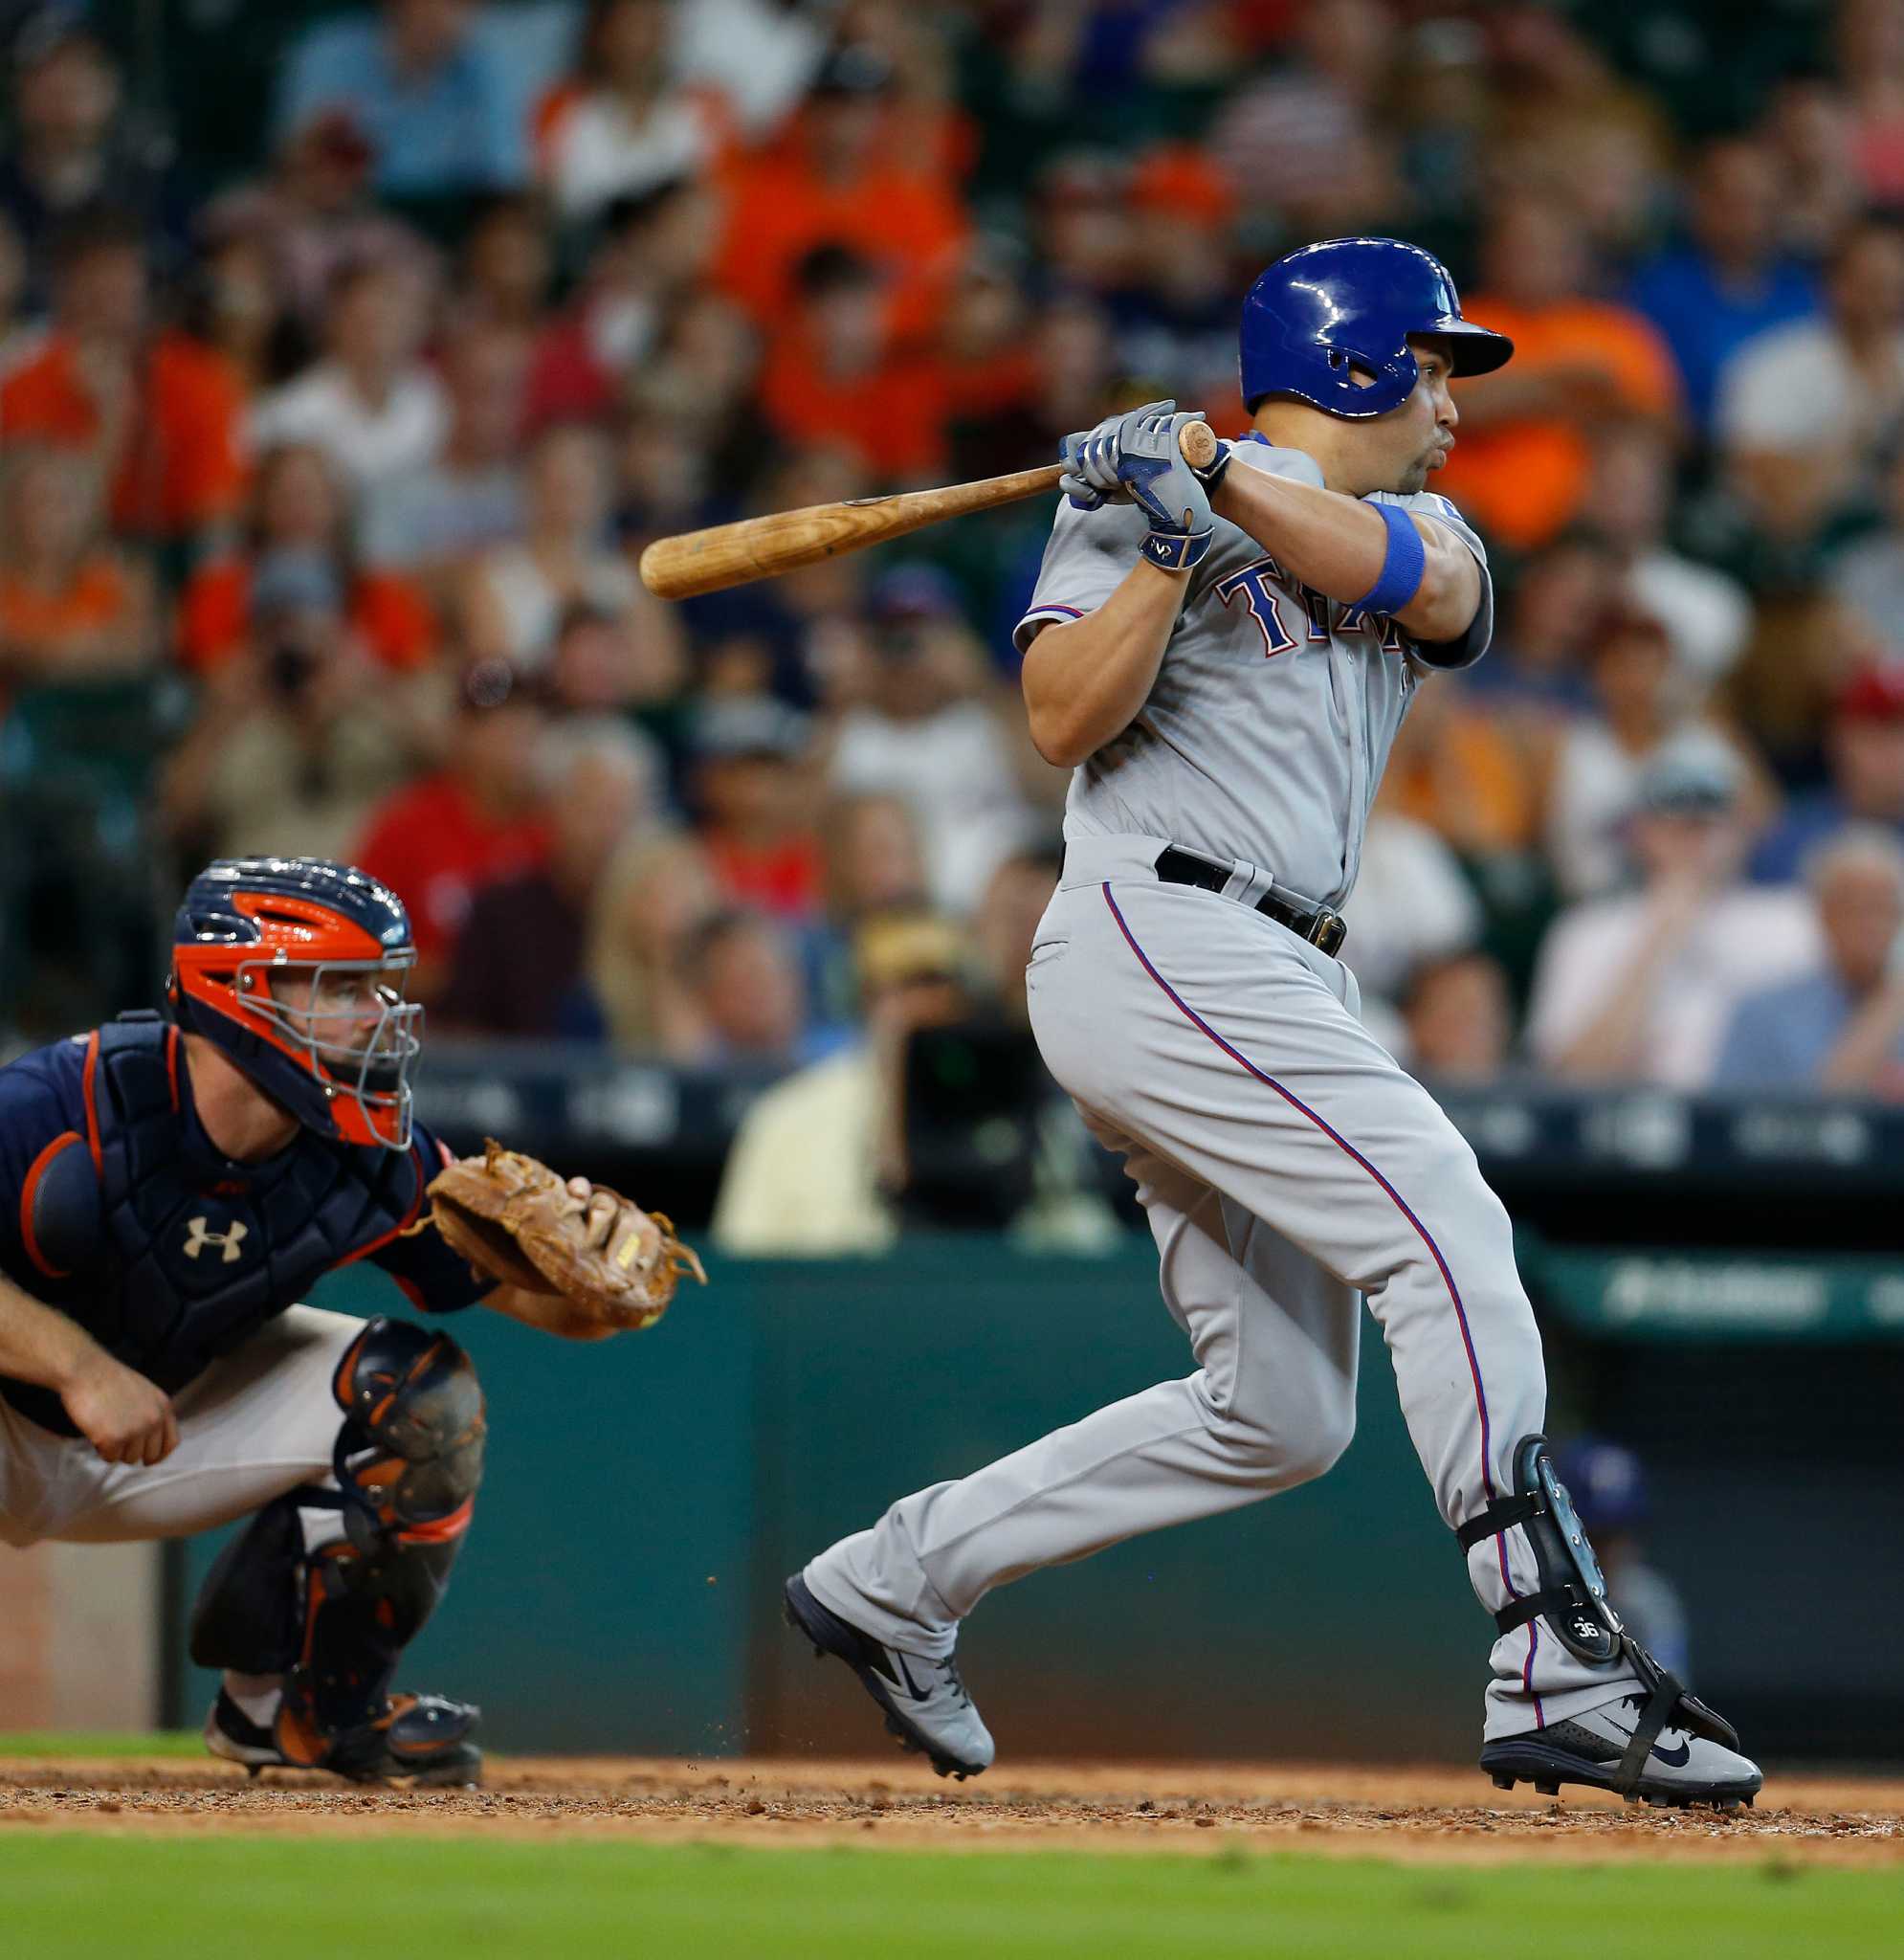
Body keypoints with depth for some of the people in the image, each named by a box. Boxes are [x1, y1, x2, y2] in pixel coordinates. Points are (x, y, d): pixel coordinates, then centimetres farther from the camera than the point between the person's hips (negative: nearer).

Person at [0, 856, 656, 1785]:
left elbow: (542, 1297, -7)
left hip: (183, 1422, 5)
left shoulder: (372, 1157, -14)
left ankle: (298, 1704, 10)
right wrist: (81, 1367, -42)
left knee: (421, 1394, -10)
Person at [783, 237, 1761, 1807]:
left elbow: (1425, 582, -5)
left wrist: (1229, 482, -18)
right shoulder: (1133, 496, 3)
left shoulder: (1422, 527, 21)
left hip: (1276, 985, 8)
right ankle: (1559, 1677, -25)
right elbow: (1066, 719, -9)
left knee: (1281, 1416, 7)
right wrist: (1171, 543, -19)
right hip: (1157, 935, -8)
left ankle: (899, 1578, 18)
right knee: (1445, 1225, -20)